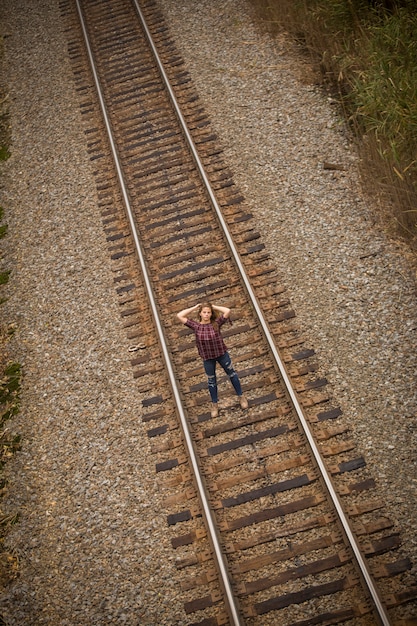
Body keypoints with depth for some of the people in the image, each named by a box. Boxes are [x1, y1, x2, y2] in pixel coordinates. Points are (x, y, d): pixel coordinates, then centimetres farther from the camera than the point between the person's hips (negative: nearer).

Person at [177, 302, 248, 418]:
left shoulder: (216, 323, -14)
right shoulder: (196, 326, -11)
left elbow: (227, 311, -26)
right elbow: (179, 316, -15)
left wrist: (214, 306, -14)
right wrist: (194, 307, -11)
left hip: (222, 354, -1)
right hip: (207, 358, 1)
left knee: (232, 374, 17)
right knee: (211, 381, 18)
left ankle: (241, 396, 39)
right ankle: (214, 404, 37)